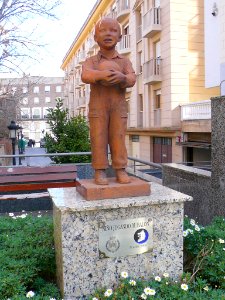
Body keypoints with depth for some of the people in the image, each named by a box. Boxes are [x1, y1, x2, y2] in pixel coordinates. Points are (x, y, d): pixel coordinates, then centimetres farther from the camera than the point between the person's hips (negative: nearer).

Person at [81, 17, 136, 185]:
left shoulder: (125, 61, 7)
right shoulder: (91, 61, 3)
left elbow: (132, 80, -8)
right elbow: (85, 76, -17)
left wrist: (122, 77, -31)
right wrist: (101, 75, -36)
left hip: (119, 106, 2)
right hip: (98, 106, -1)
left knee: (118, 138, 0)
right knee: (99, 139, -3)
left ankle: (121, 170, 5)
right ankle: (100, 171, 2)